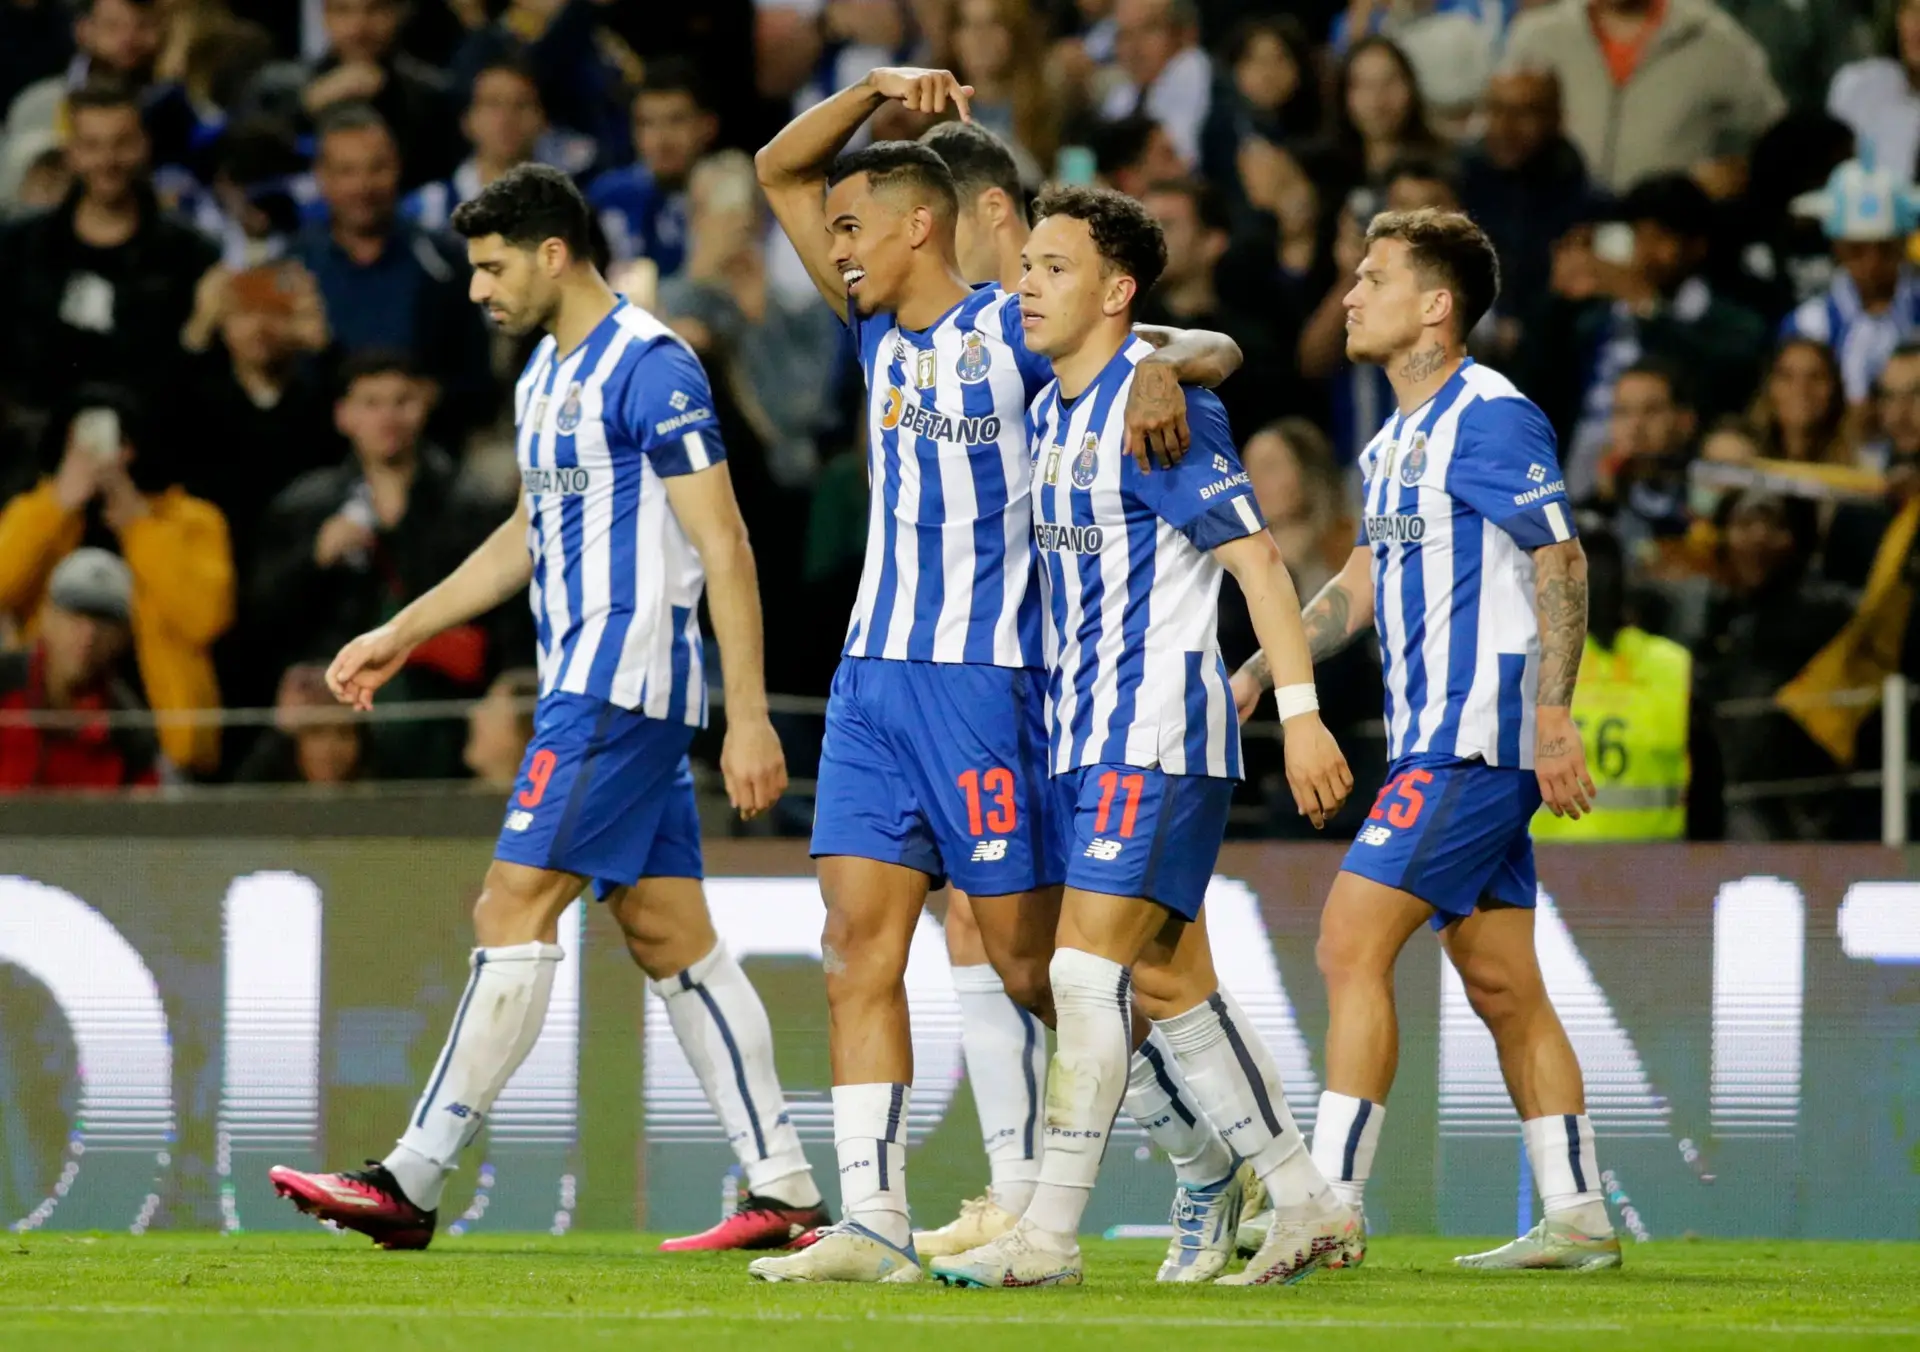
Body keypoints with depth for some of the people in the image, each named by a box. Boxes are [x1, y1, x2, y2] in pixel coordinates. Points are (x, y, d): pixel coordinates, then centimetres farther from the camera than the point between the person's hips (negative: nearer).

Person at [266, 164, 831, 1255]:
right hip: (589, 681, 10)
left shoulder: (651, 367, -13)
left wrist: (749, 714, -20)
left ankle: (413, 1183, -12)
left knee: (515, 909, -11)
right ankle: (784, 1191, 6)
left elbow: (723, 546, -16)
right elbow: (530, 537, 29)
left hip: (622, 680, -10)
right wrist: (402, 635, 28)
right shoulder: (549, 373, 16)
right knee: (670, 933, 7)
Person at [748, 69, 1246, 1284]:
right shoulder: (880, 332, 13)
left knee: (1035, 965, -3)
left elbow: (1215, 344, -8)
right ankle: (875, 1223, -6)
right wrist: (875, 92, 1)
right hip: (875, 673, 7)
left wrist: (1166, 369, -31)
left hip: (986, 679, -7)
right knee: (860, 945, -3)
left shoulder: (1016, 332, -7)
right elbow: (780, 171, 16)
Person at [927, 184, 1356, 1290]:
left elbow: (1257, 557, -17)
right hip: (1085, 737, 9)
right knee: (1171, 984, 10)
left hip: (1158, 733, -9)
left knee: (1089, 968, -13)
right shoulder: (1048, 413, 13)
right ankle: (1307, 1204, 17)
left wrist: (1301, 710, -23)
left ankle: (1051, 1234, -13)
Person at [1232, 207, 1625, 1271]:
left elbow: (1560, 561, -15)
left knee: (1351, 944, -13)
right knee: (1500, 986, 9)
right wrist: (1255, 677, 20)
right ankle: (1577, 1218, 11)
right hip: (1436, 741, 10)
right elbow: (1362, 584, 26)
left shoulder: (1490, 417, -11)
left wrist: (1550, 713, -22)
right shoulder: (1394, 443, 18)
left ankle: (1331, 1205, -15)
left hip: (1474, 739, -10)